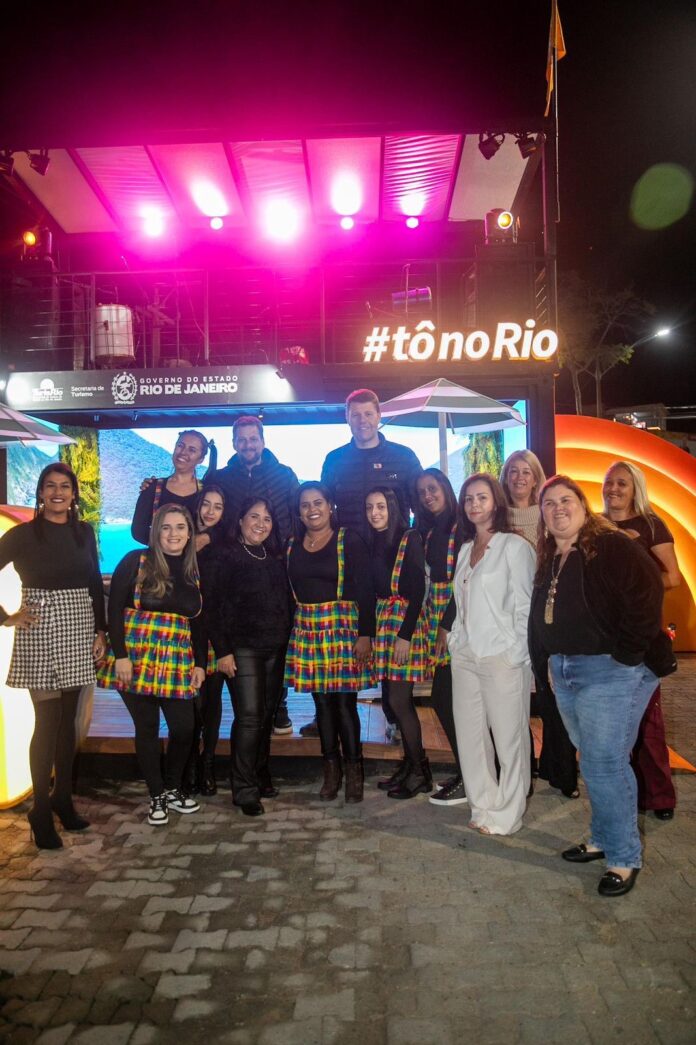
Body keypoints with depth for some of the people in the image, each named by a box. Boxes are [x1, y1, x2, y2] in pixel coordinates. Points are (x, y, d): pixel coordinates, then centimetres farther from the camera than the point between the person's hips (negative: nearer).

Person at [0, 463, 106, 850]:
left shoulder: (84, 532, 8)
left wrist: (101, 629, 7)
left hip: (78, 631, 4)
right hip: (40, 633, -4)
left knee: (68, 718, 11)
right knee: (47, 720, -2)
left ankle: (63, 797, 25)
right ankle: (41, 810, 11)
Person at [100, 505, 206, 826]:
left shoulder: (194, 572, 10)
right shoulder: (136, 561, -3)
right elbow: (114, 609, -6)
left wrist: (200, 663, 7)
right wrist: (120, 655, -13)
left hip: (178, 663, 3)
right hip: (137, 659, -3)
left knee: (184, 729, 0)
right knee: (147, 728, 5)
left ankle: (173, 788, 25)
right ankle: (157, 796, 22)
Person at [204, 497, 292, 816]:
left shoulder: (275, 558, 12)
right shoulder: (227, 557, -5)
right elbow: (212, 607, -9)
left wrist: (286, 641, 8)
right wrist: (222, 651, -13)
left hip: (275, 649, 5)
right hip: (243, 649, -5)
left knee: (267, 715, 10)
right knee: (249, 716, -8)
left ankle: (260, 776, 25)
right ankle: (245, 790, 2)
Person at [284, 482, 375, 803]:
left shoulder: (349, 541, -3)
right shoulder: (292, 545, 10)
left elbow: (365, 591, -6)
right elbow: (289, 592, 12)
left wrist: (366, 633, -12)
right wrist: (289, 631, 6)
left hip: (344, 626, -4)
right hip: (306, 630, 4)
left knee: (345, 702, -3)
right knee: (322, 703, 8)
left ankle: (354, 771, 11)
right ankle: (331, 770, 20)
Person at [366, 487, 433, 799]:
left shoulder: (410, 539, -9)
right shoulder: (373, 543, 10)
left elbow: (417, 589, -14)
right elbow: (374, 589, 12)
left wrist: (405, 634, -19)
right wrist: (369, 631, 5)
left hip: (406, 620, -7)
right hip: (383, 621, 7)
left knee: (398, 699, -5)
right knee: (400, 699, 12)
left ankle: (420, 773, 9)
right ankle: (410, 765, 24)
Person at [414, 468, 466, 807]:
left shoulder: (462, 527, -7)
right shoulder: (429, 531, 14)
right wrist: (434, 623, 6)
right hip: (438, 619, 7)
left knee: (445, 697, -4)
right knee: (444, 697, 9)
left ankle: (468, 779, 9)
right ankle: (466, 771, 23)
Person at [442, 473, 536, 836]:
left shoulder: (514, 546, -5)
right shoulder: (465, 550, 15)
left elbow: (524, 605, -8)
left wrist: (518, 655, -11)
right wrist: (455, 639, 10)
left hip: (503, 656, -7)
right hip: (465, 655, 7)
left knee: (509, 737, 3)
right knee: (470, 736, 11)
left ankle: (506, 816, 16)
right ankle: (483, 807, 25)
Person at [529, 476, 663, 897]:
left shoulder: (612, 546, -12)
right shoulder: (548, 559, 14)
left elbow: (646, 594, -21)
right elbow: (539, 619, 19)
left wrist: (627, 654, -19)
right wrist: (539, 667, 15)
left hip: (610, 672, -8)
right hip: (564, 672, 8)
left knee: (604, 763, -4)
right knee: (594, 760, 17)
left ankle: (625, 858, 11)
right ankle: (602, 840, 31)